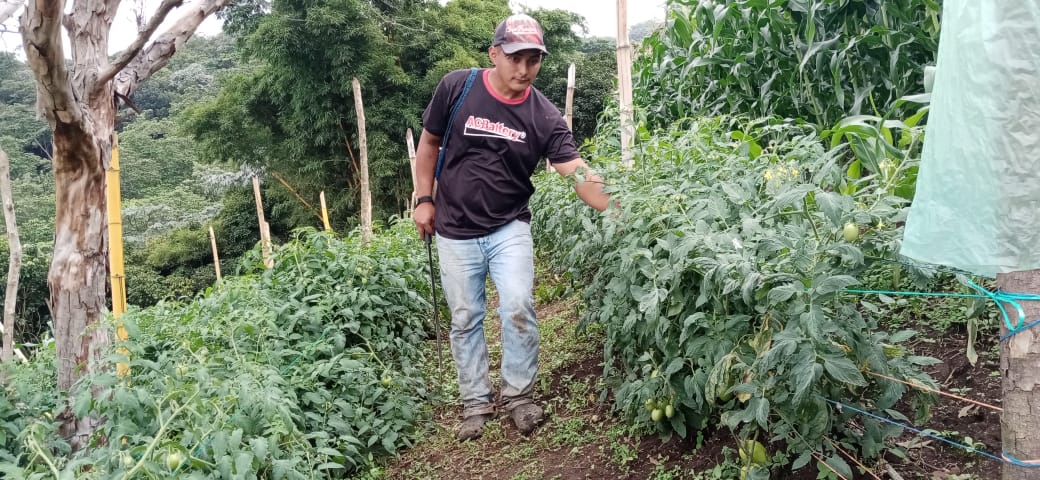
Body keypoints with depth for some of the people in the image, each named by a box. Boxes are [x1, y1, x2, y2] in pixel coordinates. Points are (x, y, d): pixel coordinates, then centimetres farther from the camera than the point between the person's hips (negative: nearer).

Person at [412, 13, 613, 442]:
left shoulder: (544, 116, -11)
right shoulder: (456, 89, -10)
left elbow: (578, 172, -17)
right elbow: (429, 143, 4)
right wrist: (424, 199, 1)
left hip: (509, 229, 0)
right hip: (456, 232, 1)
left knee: (518, 309, -12)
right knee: (464, 319, 8)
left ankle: (518, 394, 11)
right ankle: (475, 402, 24)